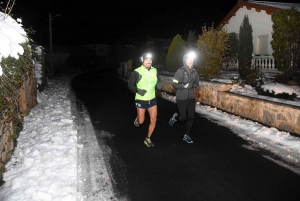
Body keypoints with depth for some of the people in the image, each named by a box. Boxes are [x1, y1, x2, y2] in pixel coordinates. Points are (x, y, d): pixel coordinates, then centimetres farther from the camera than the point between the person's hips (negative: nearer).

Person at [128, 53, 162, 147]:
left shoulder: (154, 70, -1)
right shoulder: (137, 72, -15)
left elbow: (158, 81, 13)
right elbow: (130, 84, -8)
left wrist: (159, 85, -11)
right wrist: (137, 90, -24)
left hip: (152, 100, 4)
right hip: (141, 100, -4)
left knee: (153, 120, 2)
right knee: (141, 121, 6)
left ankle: (148, 139, 21)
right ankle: (137, 119, 45)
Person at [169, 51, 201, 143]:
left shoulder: (194, 72, 3)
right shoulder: (180, 71, -15)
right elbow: (173, 83, -14)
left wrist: (197, 86, -7)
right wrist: (184, 86, -25)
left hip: (191, 98, 5)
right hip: (181, 98, -5)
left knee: (190, 117, 7)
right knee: (183, 118, 1)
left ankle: (186, 135, 23)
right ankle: (175, 117, 36)